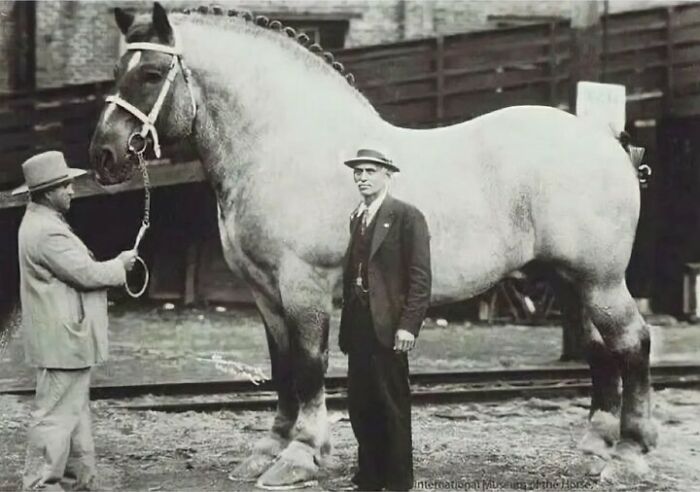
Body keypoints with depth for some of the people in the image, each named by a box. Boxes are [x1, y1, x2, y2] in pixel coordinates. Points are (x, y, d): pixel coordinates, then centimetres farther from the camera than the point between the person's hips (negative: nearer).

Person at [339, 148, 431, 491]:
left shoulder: (406, 217, -6)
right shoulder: (357, 218, 16)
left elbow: (420, 276, -11)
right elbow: (352, 272, 15)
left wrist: (408, 325, -18)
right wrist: (347, 321, 8)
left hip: (387, 326, -7)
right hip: (358, 326, 7)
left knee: (393, 407, 0)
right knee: (359, 405, 10)